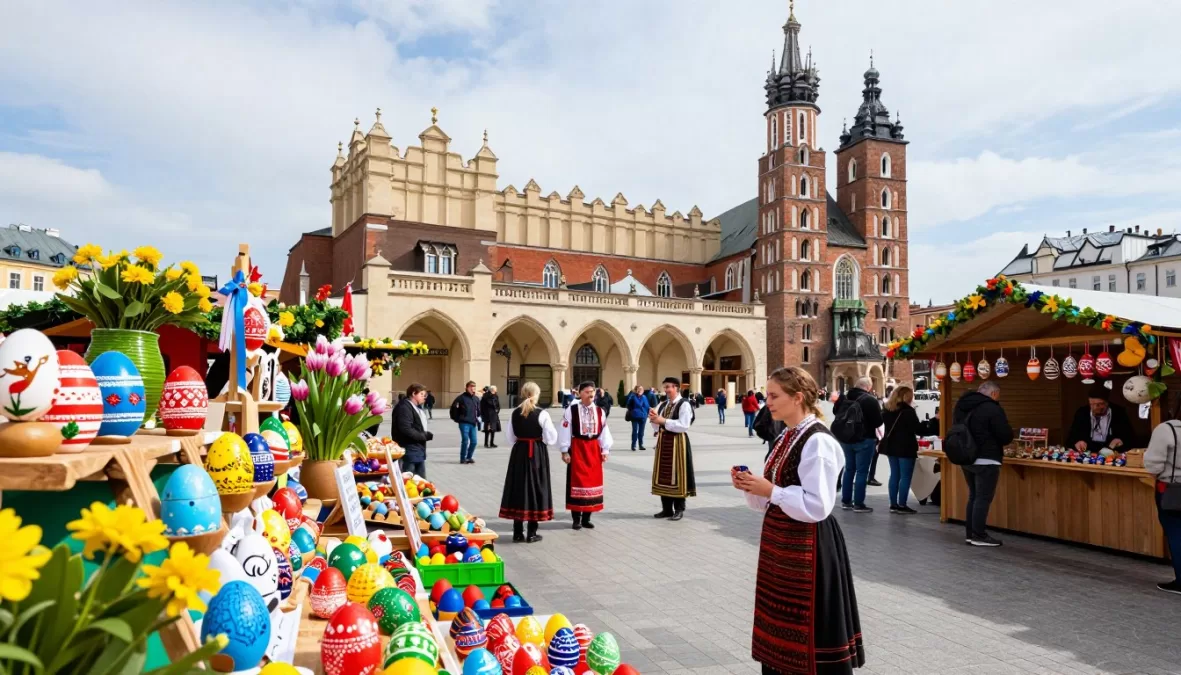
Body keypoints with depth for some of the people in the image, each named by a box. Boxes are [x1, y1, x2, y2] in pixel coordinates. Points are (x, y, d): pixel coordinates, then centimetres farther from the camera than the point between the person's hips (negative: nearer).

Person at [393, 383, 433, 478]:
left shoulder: (418, 407, 17)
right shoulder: (404, 407, -17)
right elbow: (406, 429, -25)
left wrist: (426, 434, 3)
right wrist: (424, 436, -17)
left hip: (419, 449, 11)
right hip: (410, 450, -10)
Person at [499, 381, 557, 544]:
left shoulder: (514, 413, 0)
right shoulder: (542, 414, -12)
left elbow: (509, 438, 4)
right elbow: (551, 438, -11)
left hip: (519, 453, 4)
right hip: (538, 454, -4)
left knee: (519, 488, 10)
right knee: (535, 489, 5)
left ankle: (518, 532, 15)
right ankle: (532, 533, 9)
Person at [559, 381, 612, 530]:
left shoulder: (600, 411, 5)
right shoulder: (571, 410, -7)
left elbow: (604, 431, 7)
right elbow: (565, 431, -7)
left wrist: (605, 450, 2)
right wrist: (564, 451, -9)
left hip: (593, 448, 4)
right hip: (577, 448, -4)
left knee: (592, 480, 7)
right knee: (577, 481, 0)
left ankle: (586, 518, 19)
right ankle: (576, 519, 11)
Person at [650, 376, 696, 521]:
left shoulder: (684, 404, -10)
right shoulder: (664, 405, 13)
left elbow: (683, 426, -20)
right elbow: (658, 427, 16)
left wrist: (663, 420, -21)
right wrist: (654, 419, -6)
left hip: (677, 443, -8)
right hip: (663, 442, 8)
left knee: (676, 476, -2)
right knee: (664, 476, 10)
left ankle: (679, 510, 9)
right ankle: (667, 508, 20)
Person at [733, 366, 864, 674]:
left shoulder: (818, 442, -18)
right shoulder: (786, 438, 10)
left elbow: (817, 506, -23)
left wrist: (770, 490, -20)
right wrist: (752, 488, -4)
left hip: (807, 547, -9)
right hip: (778, 542, 9)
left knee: (808, 631, 3)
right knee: (778, 628, 18)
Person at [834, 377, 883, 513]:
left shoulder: (844, 398, 4)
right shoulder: (870, 400, -16)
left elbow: (836, 413, 21)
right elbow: (878, 421, -14)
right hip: (864, 439, -6)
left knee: (849, 469, 16)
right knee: (862, 471, -1)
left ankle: (846, 501, 20)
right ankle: (858, 504, 1)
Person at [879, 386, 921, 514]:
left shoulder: (887, 410, 8)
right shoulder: (908, 411, -16)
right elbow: (918, 429, -14)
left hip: (891, 445, 8)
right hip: (906, 447, -8)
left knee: (894, 475, 11)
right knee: (905, 476, -1)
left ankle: (893, 504, 12)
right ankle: (902, 505, 0)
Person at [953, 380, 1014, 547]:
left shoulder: (961, 406, 11)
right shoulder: (992, 408, -14)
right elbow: (1006, 436, -12)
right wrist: (995, 442, 9)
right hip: (986, 460, -8)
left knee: (973, 495, 16)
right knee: (983, 498, -1)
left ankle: (971, 533, 19)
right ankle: (979, 536, 2)